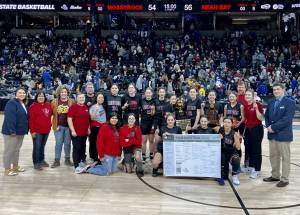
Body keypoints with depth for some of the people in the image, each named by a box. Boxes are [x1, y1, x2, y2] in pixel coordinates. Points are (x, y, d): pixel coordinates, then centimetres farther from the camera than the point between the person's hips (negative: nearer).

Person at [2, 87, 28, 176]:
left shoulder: (23, 104, 13)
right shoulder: (11, 103, -16)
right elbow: (9, 118, -24)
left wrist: (26, 129, 12)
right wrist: (12, 130, -28)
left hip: (20, 132, 9)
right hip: (11, 132, -9)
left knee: (17, 149, 18)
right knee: (9, 150, 0)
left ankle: (15, 166, 31)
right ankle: (7, 169, 9)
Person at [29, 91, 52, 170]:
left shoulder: (48, 105, 8)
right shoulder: (33, 106, -8)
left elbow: (50, 114, 21)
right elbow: (31, 120, -11)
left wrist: (49, 124, 12)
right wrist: (32, 131, -15)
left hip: (46, 130, 6)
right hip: (37, 131, -5)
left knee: (42, 146, 17)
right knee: (37, 147, -2)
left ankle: (41, 160, 28)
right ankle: (36, 163, 6)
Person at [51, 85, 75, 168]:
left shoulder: (71, 102, 1)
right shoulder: (54, 102, 3)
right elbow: (52, 114, 2)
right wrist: (55, 125, -5)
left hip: (68, 125, 0)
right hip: (59, 126, 0)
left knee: (67, 143, 10)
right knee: (58, 143, 4)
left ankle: (67, 159, 22)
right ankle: (57, 160, 13)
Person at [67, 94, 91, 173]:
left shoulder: (86, 107, 13)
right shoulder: (73, 107, -8)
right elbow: (69, 119, -13)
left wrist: (88, 128, 17)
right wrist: (72, 130, -18)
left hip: (84, 132, 7)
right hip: (76, 132, -7)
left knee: (82, 148, 15)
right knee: (76, 149, -3)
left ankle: (81, 162, 28)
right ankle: (76, 166, 1)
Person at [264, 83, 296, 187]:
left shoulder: (290, 102, -8)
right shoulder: (271, 103, 13)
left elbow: (287, 119, -17)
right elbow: (266, 116, 16)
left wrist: (274, 127, -17)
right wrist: (268, 126, -3)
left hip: (283, 134, -6)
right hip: (272, 134, 7)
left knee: (285, 157, 3)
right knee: (273, 156, 14)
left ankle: (284, 179, 11)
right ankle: (275, 176, 27)